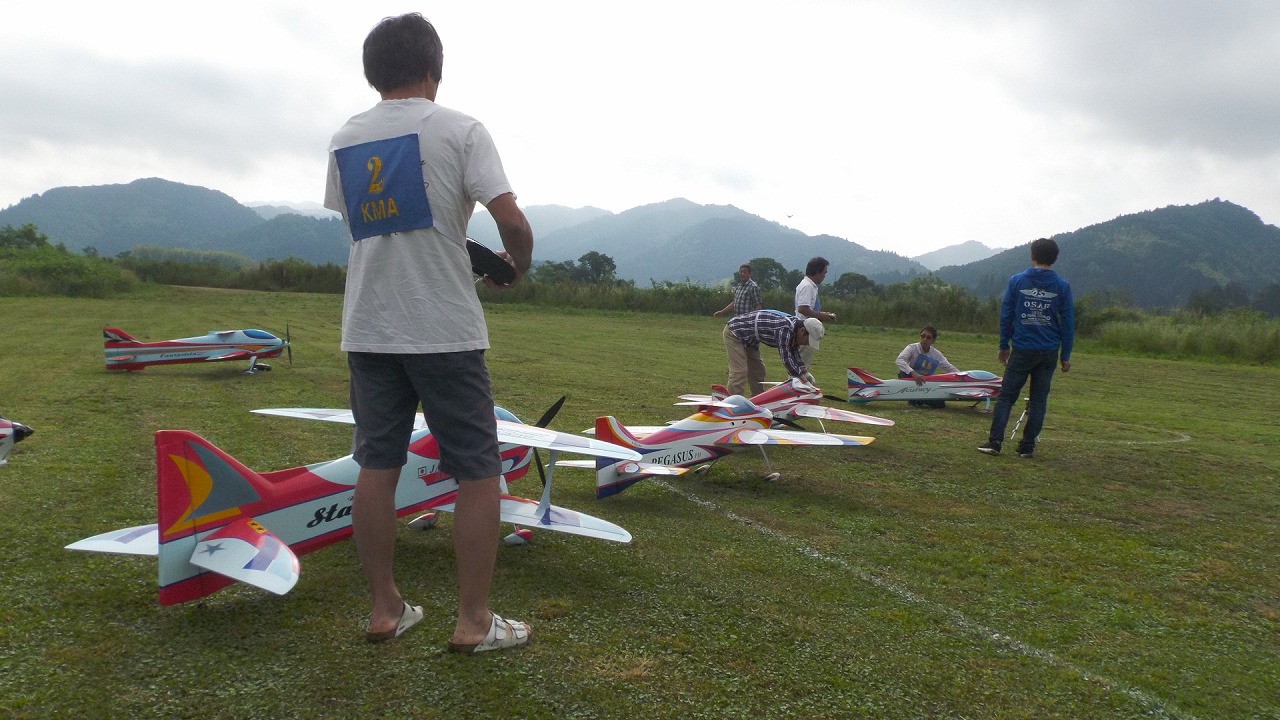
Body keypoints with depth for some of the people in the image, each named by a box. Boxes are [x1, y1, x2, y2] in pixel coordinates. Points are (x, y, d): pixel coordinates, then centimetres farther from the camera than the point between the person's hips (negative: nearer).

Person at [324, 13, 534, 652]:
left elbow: (360, 224, 16)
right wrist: (519, 263, 6)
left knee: (377, 466, 11)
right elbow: (511, 220, -15)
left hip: (367, 330, 6)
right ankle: (474, 621, 8)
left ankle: (384, 609, 19)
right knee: (478, 472, 3)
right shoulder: (459, 130, -7)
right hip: (445, 330, -5)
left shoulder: (343, 141, 10)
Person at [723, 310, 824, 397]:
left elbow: (794, 354, 8)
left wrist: (805, 373, -4)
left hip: (748, 338, 10)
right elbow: (786, 358, -33)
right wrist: (804, 380, -29)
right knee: (739, 372, -17)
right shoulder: (784, 328, -32)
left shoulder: (794, 328, -2)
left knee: (757, 370, 12)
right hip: (733, 332, -10)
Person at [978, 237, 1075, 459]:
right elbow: (1068, 322, 1)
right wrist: (1066, 355, 7)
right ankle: (1027, 446, 9)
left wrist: (1003, 345, 10)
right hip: (1049, 352, 1)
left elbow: (1006, 315, 1)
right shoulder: (1062, 286, 0)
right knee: (1039, 400, 9)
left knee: (1006, 396, 6)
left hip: (1022, 350, -1)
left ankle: (994, 441, -2)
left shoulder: (1016, 281, -2)